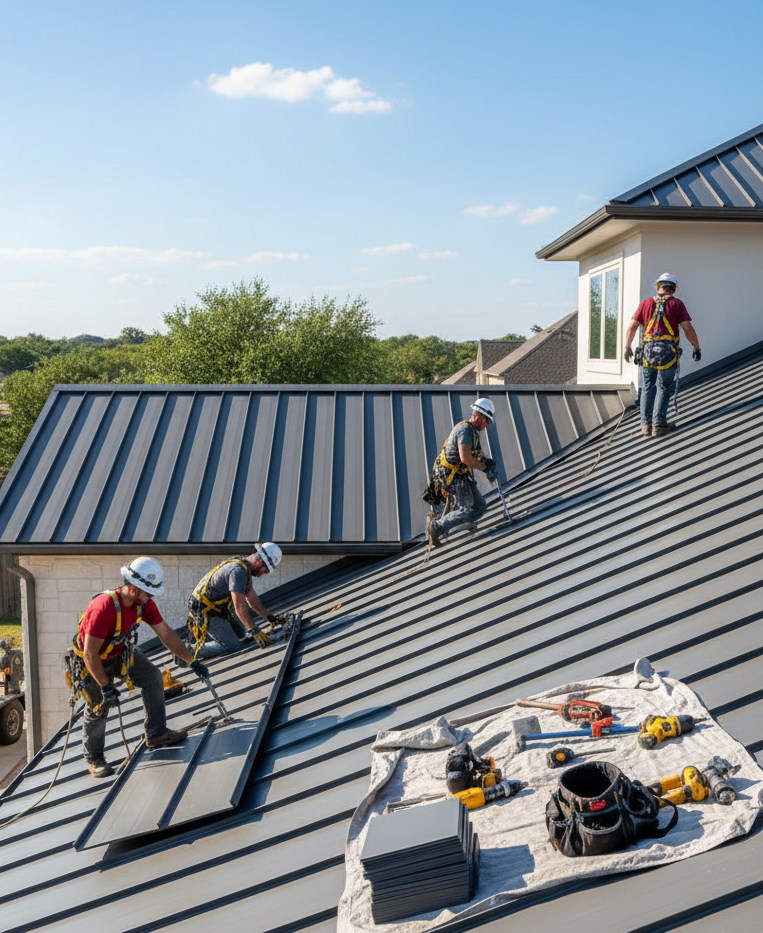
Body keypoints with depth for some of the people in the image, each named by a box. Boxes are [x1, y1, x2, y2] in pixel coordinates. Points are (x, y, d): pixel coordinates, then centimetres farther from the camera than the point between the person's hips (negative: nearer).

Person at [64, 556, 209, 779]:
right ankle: (93, 758, 23)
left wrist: (192, 661, -4)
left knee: (153, 677, 0)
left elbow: (166, 633, -6)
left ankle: (156, 733, 12)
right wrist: (106, 687, -27)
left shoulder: (144, 603, -17)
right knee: (98, 709, -1)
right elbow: (90, 654, -33)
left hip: (120, 651, 7)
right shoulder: (104, 608, -40)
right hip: (91, 661, -7)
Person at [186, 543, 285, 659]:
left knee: (247, 633, 12)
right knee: (233, 646, -13)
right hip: (206, 613, -10)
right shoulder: (238, 571, -28)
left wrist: (270, 618, 12)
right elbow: (239, 606, -31)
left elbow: (252, 598, 15)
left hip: (220, 607, 10)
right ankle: (191, 649, -6)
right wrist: (255, 631, -26)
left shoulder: (244, 567, 5)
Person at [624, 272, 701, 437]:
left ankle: (646, 424, 10)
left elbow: (631, 327, 8)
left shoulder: (646, 303, 10)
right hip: (668, 351, -2)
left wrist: (627, 347, 21)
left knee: (648, 387, 11)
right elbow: (688, 329, -2)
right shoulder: (676, 303, 4)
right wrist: (697, 348, 10)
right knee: (664, 388, 4)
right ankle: (658, 424, 0)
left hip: (648, 349, 2)